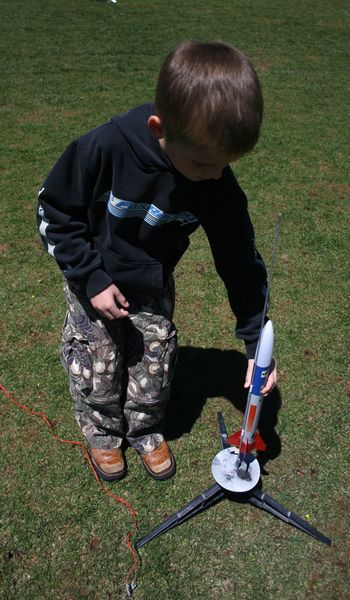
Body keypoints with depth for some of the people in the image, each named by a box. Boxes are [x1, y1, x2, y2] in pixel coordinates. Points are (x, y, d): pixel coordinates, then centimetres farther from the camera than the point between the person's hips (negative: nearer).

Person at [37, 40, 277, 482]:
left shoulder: (219, 186, -24)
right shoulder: (105, 148, -32)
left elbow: (241, 263, -13)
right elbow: (54, 211, -16)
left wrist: (257, 342, -12)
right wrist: (91, 278, -20)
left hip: (153, 290, 2)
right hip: (94, 284, -2)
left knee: (154, 368, 14)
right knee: (97, 370, 13)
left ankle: (145, 430, 45)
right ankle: (103, 432, 44)